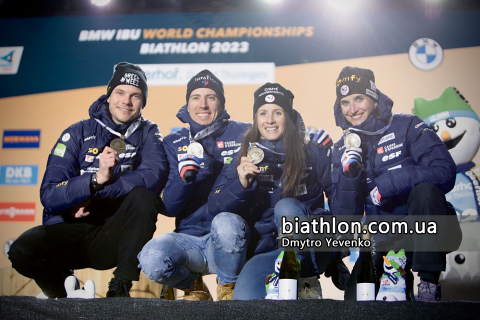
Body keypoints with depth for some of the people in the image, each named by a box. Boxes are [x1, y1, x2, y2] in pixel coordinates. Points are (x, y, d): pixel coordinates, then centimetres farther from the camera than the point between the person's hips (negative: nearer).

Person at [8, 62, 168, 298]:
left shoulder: (148, 133, 6)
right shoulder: (78, 133, 2)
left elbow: (155, 176, -17)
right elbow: (49, 196, -9)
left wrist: (96, 193, -20)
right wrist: (96, 180, -26)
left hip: (114, 235, 0)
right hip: (69, 229, 0)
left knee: (143, 197, -29)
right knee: (22, 251, -28)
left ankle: (120, 288, -21)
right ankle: (65, 291, 4)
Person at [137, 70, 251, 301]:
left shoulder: (243, 134, 4)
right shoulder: (174, 143, 9)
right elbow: (169, 207, 1)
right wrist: (184, 176, -18)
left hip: (229, 239, -2)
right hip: (190, 240, 2)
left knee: (225, 223, -36)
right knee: (151, 260, -29)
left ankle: (229, 287, -5)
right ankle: (193, 287, 6)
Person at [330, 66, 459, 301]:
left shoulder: (406, 127, -8)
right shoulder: (342, 150, 4)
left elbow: (445, 172, -21)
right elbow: (345, 218, -1)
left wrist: (387, 184, -25)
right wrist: (348, 174, -18)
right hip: (385, 241, 3)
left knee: (424, 190, -34)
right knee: (356, 299, -14)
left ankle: (429, 284, -25)